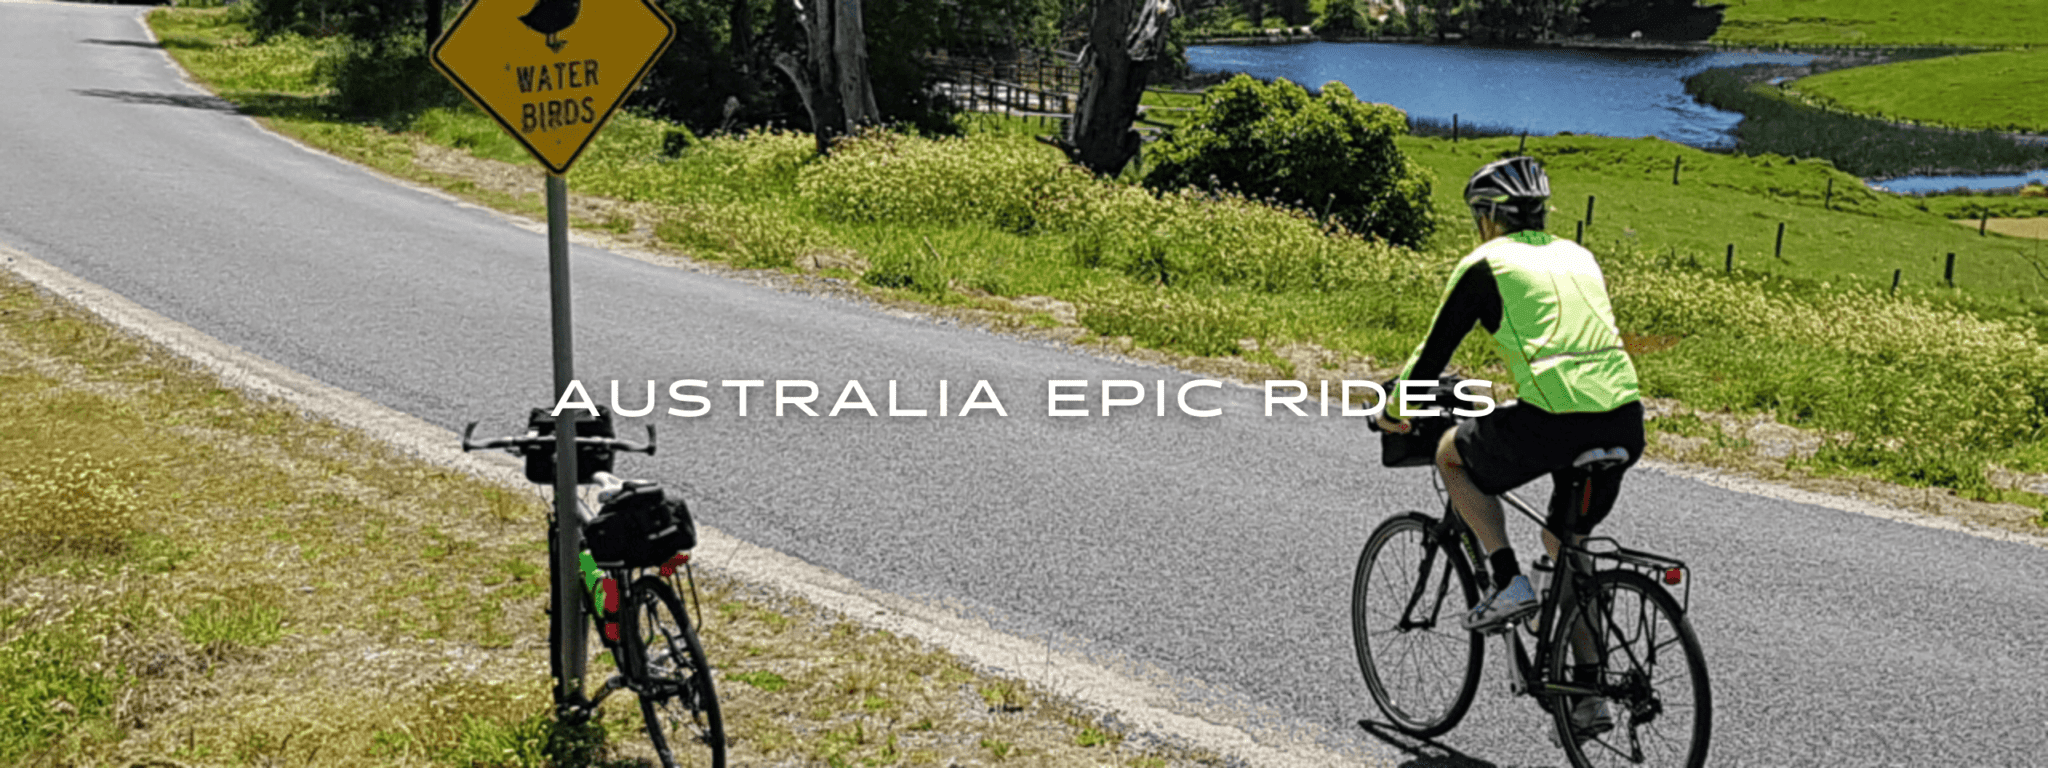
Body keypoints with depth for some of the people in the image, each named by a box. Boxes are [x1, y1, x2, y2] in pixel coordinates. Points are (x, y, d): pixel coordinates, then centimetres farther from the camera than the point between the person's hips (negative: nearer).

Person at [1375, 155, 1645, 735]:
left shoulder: (1485, 264, 5)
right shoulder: (1578, 256, 23)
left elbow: (1435, 351, 9)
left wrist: (1393, 413, 25)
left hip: (1555, 423, -6)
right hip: (1625, 421, 7)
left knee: (1452, 454, 22)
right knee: (1566, 543, 25)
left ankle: (1509, 583, 9)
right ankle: (1589, 694, 23)